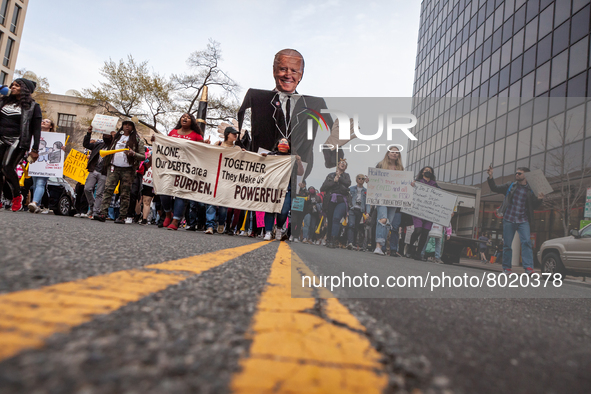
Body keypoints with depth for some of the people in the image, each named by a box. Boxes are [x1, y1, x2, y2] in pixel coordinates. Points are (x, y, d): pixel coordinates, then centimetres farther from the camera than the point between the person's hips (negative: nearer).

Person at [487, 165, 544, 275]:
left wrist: (539, 199, -14)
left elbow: (534, 205, 7)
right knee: (507, 244, 4)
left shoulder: (530, 190, 7)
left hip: (523, 221, -1)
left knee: (526, 241, -17)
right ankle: (506, 267, 14)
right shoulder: (510, 186, 8)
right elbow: (495, 189, 7)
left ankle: (529, 267, -19)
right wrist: (490, 177, -6)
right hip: (508, 219, 1)